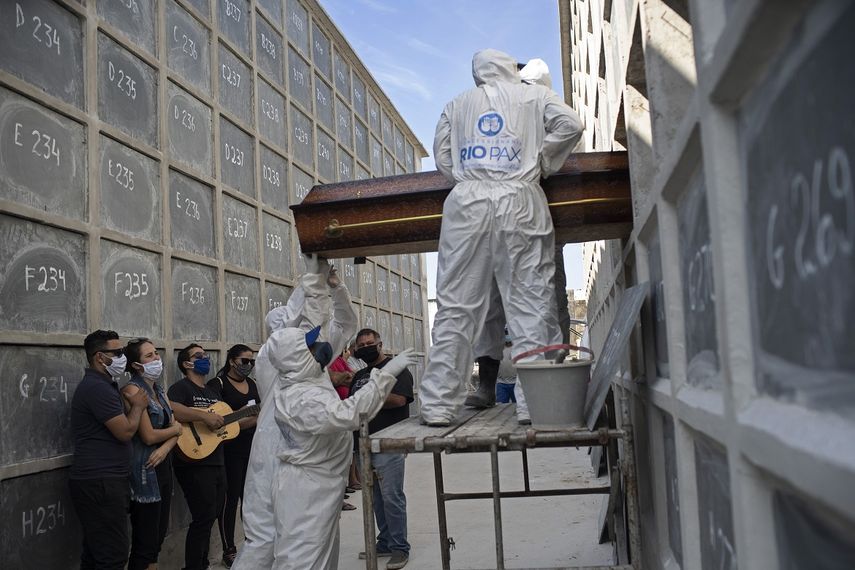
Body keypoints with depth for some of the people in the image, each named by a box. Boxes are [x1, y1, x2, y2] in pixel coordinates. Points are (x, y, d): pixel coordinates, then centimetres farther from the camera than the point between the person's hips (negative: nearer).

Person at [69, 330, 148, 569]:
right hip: (101, 483, -11)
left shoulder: (102, 385, 17)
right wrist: (138, 406, -4)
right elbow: (125, 431, -18)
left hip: (100, 480, 11)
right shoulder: (97, 388, -17)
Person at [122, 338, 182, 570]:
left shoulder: (158, 391, 13)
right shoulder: (133, 390, -12)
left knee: (159, 536, 14)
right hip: (145, 472, -8)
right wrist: (175, 429, -1)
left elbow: (176, 430, 8)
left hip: (163, 467, 8)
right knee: (145, 544, -2)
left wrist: (165, 448, -12)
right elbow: (148, 436, -18)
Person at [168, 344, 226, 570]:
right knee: (204, 518, -8)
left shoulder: (212, 391, 19)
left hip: (216, 462, 9)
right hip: (195, 464, -9)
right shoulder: (181, 387, -9)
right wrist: (204, 416, -32)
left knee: (211, 515, 15)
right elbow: (169, 410, -30)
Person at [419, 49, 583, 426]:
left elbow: (442, 158, 15)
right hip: (519, 203, -1)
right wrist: (540, 163, 13)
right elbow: (570, 125, 3)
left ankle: (438, 406, 1)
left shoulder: (456, 105, 22)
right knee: (531, 301, -1)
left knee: (455, 306, 0)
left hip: (467, 204, 2)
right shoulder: (534, 95, 18)